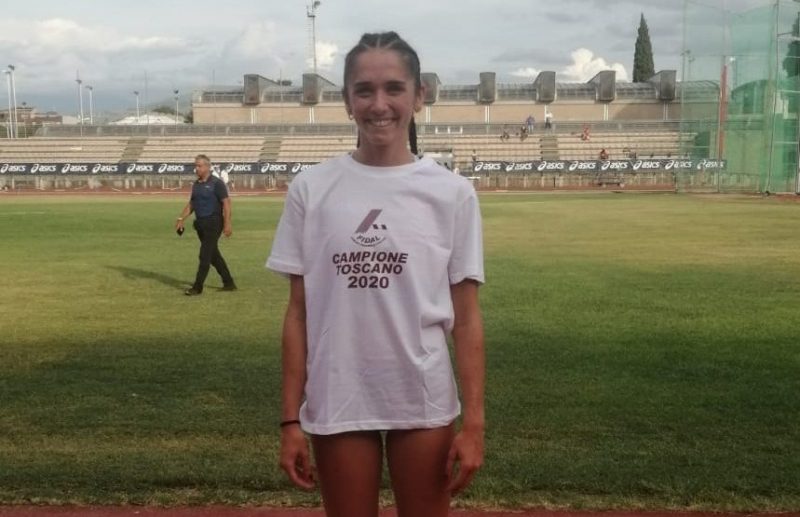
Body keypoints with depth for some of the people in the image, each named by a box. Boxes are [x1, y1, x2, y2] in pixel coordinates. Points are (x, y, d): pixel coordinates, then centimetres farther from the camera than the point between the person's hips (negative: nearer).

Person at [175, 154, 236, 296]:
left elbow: (226, 203, -14)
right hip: (200, 223, 8)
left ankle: (197, 287, -3)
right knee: (213, 255, 13)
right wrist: (181, 219, 12)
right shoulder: (196, 184, 12)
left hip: (213, 223, -8)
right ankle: (229, 283, 23)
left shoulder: (216, 183, -10)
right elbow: (191, 204, 20)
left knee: (205, 255, -7)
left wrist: (227, 224, -20)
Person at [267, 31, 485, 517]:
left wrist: (474, 422, -6)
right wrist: (290, 420, 0)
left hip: (423, 404, 0)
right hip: (337, 404, 1)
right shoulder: (311, 189, -2)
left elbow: (467, 319, -2)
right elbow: (298, 313, 1)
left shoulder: (452, 192, -3)